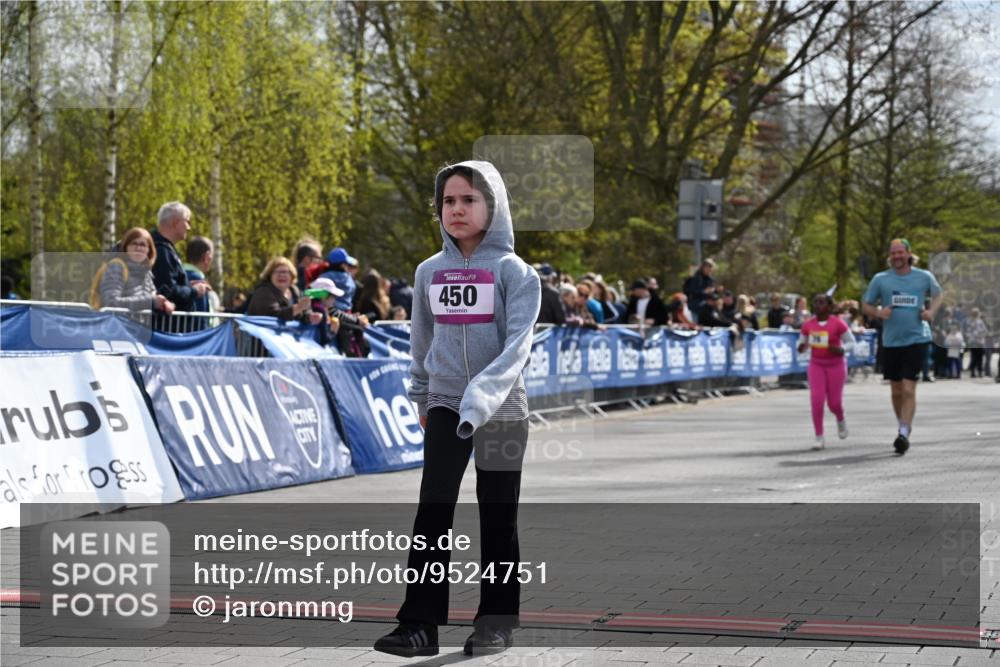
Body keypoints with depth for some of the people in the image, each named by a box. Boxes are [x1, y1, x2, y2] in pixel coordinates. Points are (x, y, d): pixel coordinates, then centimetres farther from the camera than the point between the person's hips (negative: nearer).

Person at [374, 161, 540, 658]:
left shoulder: (514, 272, -7)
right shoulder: (429, 272, 6)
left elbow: (518, 345, -17)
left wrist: (481, 396, -30)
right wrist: (421, 397, 21)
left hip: (501, 409, -3)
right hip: (445, 406, 3)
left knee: (498, 520, 5)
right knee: (433, 511, -7)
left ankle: (496, 622, 14)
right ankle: (420, 623, -8)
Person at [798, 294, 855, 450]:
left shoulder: (838, 323, -12)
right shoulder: (808, 324, -1)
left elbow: (851, 342, -4)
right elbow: (802, 342, 11)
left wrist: (841, 350, -23)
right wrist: (801, 347, -13)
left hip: (836, 365, -2)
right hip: (816, 365, 2)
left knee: (834, 403, 1)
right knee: (816, 399, -12)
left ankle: (841, 419, 39)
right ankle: (819, 438, -5)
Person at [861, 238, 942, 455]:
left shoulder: (924, 277, 2)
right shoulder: (880, 279, 1)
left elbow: (937, 294, 20)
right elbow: (866, 306, 9)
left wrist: (932, 312, 1)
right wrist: (878, 313, -13)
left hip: (916, 339, -2)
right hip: (891, 342, 2)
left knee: (909, 389, -12)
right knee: (896, 391, 11)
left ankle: (904, 434, -13)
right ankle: (905, 426, 31)